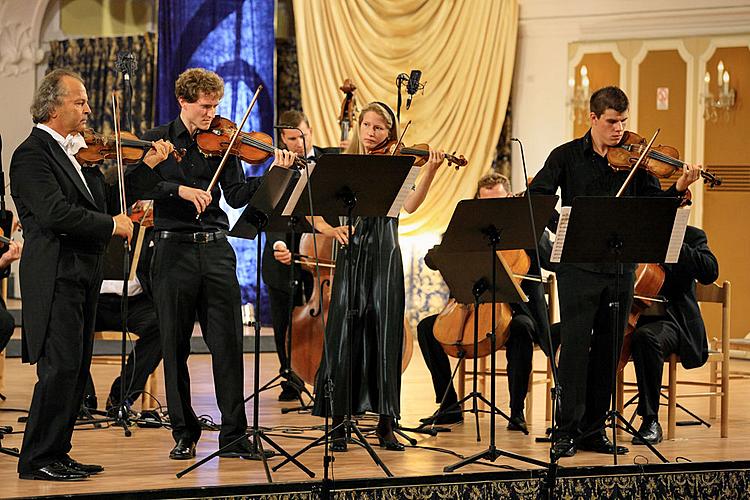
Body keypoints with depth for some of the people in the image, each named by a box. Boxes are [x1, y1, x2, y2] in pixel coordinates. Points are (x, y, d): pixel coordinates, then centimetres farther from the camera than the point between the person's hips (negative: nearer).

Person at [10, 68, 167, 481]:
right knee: (61, 366, -10)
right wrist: (112, 225, -16)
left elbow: (104, 198, 21)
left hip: (83, 275, 9)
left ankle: (56, 453, 16)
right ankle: (36, 459, -4)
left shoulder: (77, 151, 16)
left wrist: (146, 165, 14)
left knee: (76, 369, 10)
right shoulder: (32, 154, -12)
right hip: (56, 275, -9)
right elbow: (55, 213, -24)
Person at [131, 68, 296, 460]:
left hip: (215, 250, 2)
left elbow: (238, 196, 0)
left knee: (228, 343, -2)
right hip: (173, 250, -2)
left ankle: (233, 435, 2)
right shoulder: (157, 140, 3)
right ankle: (184, 434, 14)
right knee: (175, 347, 4)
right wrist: (179, 189, -23)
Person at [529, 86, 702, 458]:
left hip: (620, 268, 3)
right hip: (578, 266, -3)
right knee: (574, 346, -6)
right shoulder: (567, 156, 1)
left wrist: (679, 188, -18)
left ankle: (593, 430, 15)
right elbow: (535, 197, -5)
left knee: (607, 350, 7)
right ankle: (567, 431, -1)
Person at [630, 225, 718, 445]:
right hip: (632, 318, 4)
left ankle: (650, 421, -29)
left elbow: (709, 273, -13)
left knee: (645, 336, -38)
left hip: (670, 321, -4)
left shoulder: (691, 236, 5)